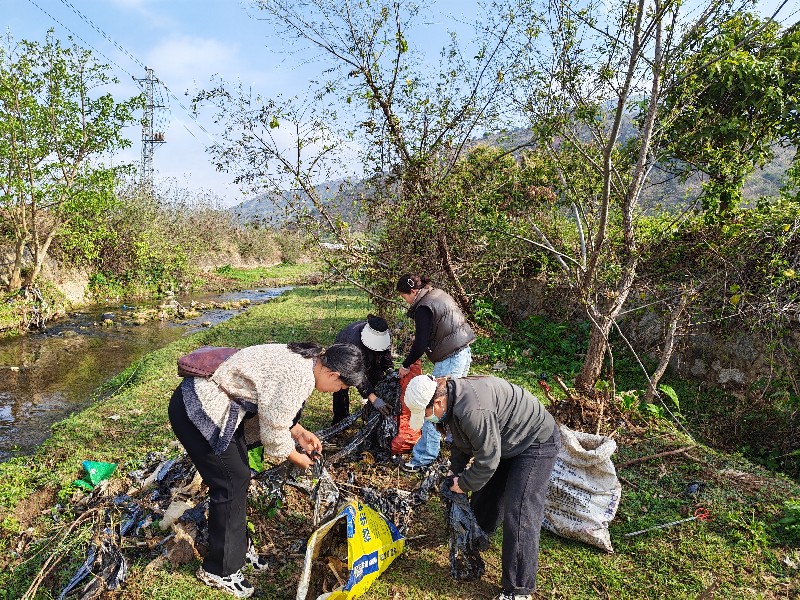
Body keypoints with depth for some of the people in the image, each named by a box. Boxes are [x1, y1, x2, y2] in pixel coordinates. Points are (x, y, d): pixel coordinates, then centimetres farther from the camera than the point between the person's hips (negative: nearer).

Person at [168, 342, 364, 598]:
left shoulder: (303, 358, 4)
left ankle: (239, 546, 35)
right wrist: (297, 458, 0)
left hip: (219, 406, 10)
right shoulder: (300, 378, -26)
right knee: (232, 484, -1)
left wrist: (300, 433, 12)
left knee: (239, 478, 16)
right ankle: (219, 570, 17)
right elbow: (273, 434, -18)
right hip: (197, 412, -10)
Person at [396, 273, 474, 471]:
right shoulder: (440, 294, 13)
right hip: (464, 353, 10)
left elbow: (420, 344, -16)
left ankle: (424, 457, 1)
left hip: (450, 360, -10)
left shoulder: (423, 308, -15)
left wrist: (406, 365, -2)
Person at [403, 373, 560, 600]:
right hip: (507, 443, 10)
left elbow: (487, 458, -28)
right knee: (484, 496, 21)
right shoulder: (452, 398, -6)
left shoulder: (473, 410, -38)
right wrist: (455, 473, 8)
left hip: (537, 443, -10)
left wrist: (464, 483, -13)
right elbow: (462, 443, 10)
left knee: (519, 515, -11)